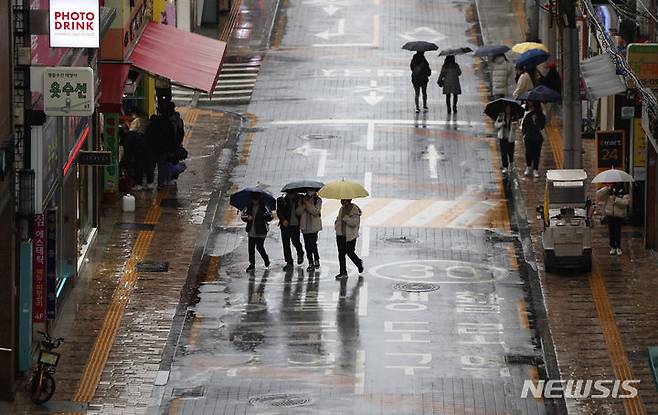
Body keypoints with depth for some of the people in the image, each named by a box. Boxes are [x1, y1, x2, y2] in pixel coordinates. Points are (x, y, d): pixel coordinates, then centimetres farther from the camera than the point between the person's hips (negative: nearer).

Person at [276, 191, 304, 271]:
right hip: (285, 225, 1)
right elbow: (279, 212, -4)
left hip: (295, 225, -1)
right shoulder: (281, 200, 1)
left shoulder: (299, 199, 2)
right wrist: (283, 220, -20)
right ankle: (289, 263, 8)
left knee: (295, 242, -8)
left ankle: (300, 254, 25)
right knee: (286, 244, 0)